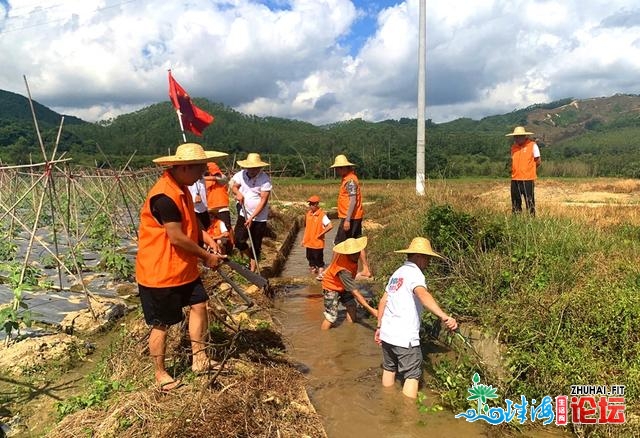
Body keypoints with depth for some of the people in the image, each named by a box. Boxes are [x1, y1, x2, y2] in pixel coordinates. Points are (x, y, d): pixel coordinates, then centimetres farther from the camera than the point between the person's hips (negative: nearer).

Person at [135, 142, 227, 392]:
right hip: (159, 272, -9)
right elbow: (177, 238, -25)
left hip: (184, 268, 9)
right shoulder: (164, 196, -26)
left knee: (199, 305, 9)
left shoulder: (182, 189, 6)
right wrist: (207, 257, -12)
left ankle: (199, 359, 21)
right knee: (161, 324, 6)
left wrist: (208, 239, 0)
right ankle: (160, 375, 24)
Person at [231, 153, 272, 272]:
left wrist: (251, 217, -21)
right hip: (244, 214, 4)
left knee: (256, 245, 5)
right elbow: (234, 186, 10)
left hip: (259, 218, -4)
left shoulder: (265, 179, -17)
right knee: (239, 241, -6)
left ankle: (253, 270, 20)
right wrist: (238, 192, -15)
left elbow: (263, 200, -18)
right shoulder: (241, 174, -4)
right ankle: (252, 258, 23)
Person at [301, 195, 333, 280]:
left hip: (317, 242, -7)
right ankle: (314, 271, 33)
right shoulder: (308, 214, 6)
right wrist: (304, 239, 14)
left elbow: (330, 226, -24)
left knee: (318, 259, 1)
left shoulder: (322, 215, -15)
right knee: (310, 257, 16)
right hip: (309, 242, 7)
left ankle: (321, 273, 10)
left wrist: (321, 234, -17)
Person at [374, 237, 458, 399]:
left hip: (387, 333, 9)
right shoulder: (414, 273, -12)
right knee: (412, 375, 0)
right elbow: (423, 294, -34)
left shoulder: (398, 272, 14)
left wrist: (379, 326, 24)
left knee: (389, 369, 22)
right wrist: (444, 317, -46)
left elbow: (382, 301, 18)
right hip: (405, 337, -9)